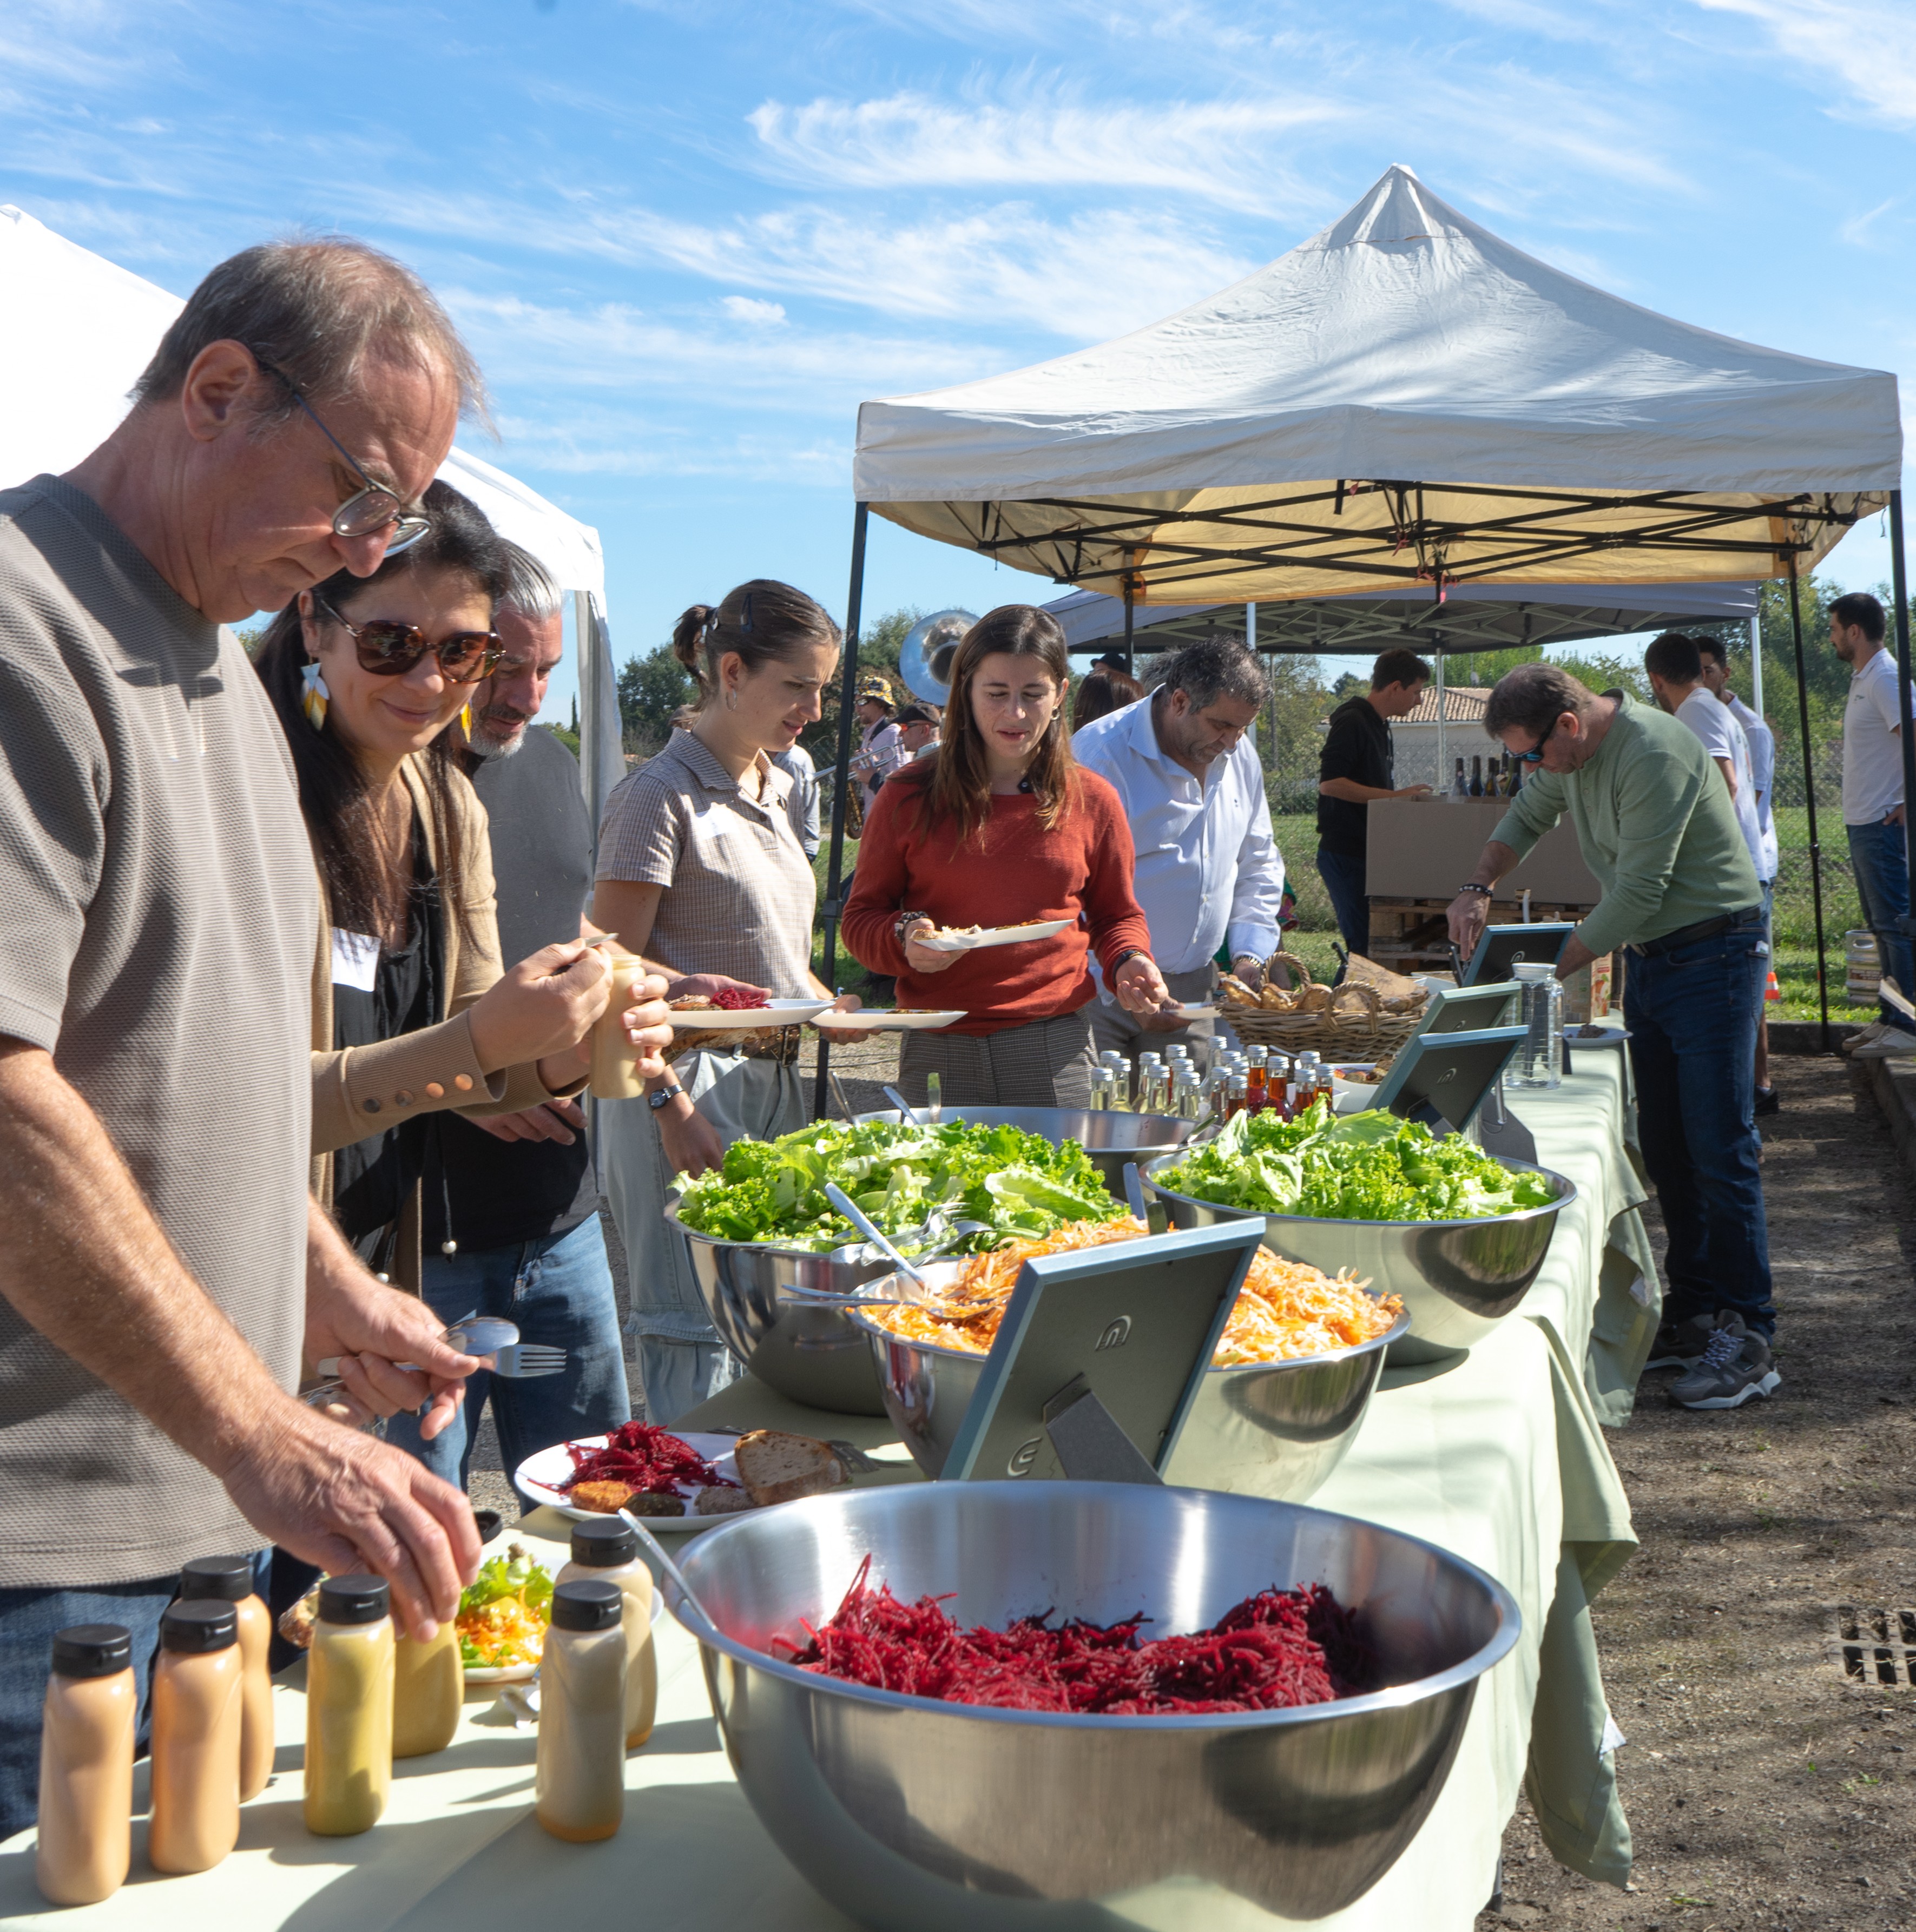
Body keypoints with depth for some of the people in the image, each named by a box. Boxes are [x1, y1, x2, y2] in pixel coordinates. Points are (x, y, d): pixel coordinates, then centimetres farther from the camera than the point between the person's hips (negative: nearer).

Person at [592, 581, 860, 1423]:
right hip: (689, 1082, -8)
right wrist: (670, 1104, -19)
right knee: (696, 1330, -4)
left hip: (774, 1078, 9)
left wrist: (824, 1005, 8)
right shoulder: (660, 794, -12)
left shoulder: (770, 789, 15)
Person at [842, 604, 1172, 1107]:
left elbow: (1117, 915, 19)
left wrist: (1128, 962, -2)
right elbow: (861, 918, 6)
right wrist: (905, 938, -15)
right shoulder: (910, 797, 3)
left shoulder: (1092, 800, 7)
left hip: (1055, 1049, 1)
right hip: (938, 1053, -1)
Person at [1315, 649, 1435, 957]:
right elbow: (1329, 783, -23)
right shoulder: (1351, 722, -13)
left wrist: (1400, 794, 14)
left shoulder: (1377, 724, 18)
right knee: (1364, 947, -10)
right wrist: (1394, 795, -22)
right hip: (1345, 854, -10)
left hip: (1365, 853, 10)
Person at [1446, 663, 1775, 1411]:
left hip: (1713, 954, -9)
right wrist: (1477, 887, 7)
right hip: (1648, 958, 9)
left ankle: (1747, 1340, -4)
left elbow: (1638, 893, -23)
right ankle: (1692, 1315, 17)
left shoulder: (1655, 754, -23)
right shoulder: (1569, 753, 5)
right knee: (1666, 1151, 9)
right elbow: (1527, 815, 25)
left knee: (1720, 1150, -9)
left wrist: (1553, 971, -15)